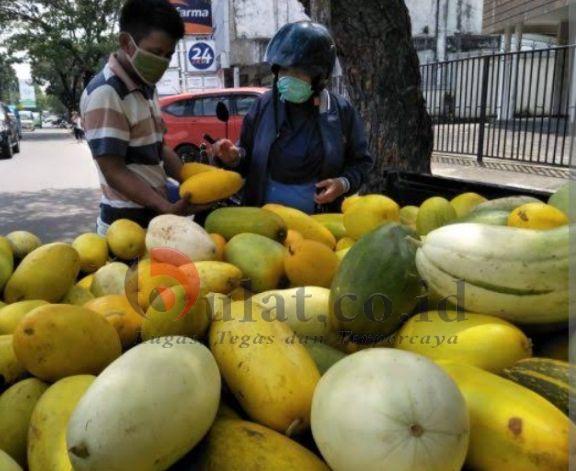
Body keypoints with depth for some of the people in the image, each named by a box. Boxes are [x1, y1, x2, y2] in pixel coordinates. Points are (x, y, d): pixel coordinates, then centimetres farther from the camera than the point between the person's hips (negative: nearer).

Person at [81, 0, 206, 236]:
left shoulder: (146, 87, 10)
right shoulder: (105, 94, -17)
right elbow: (114, 171, -20)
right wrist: (167, 208, -29)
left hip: (154, 216, 8)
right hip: (127, 224, -8)